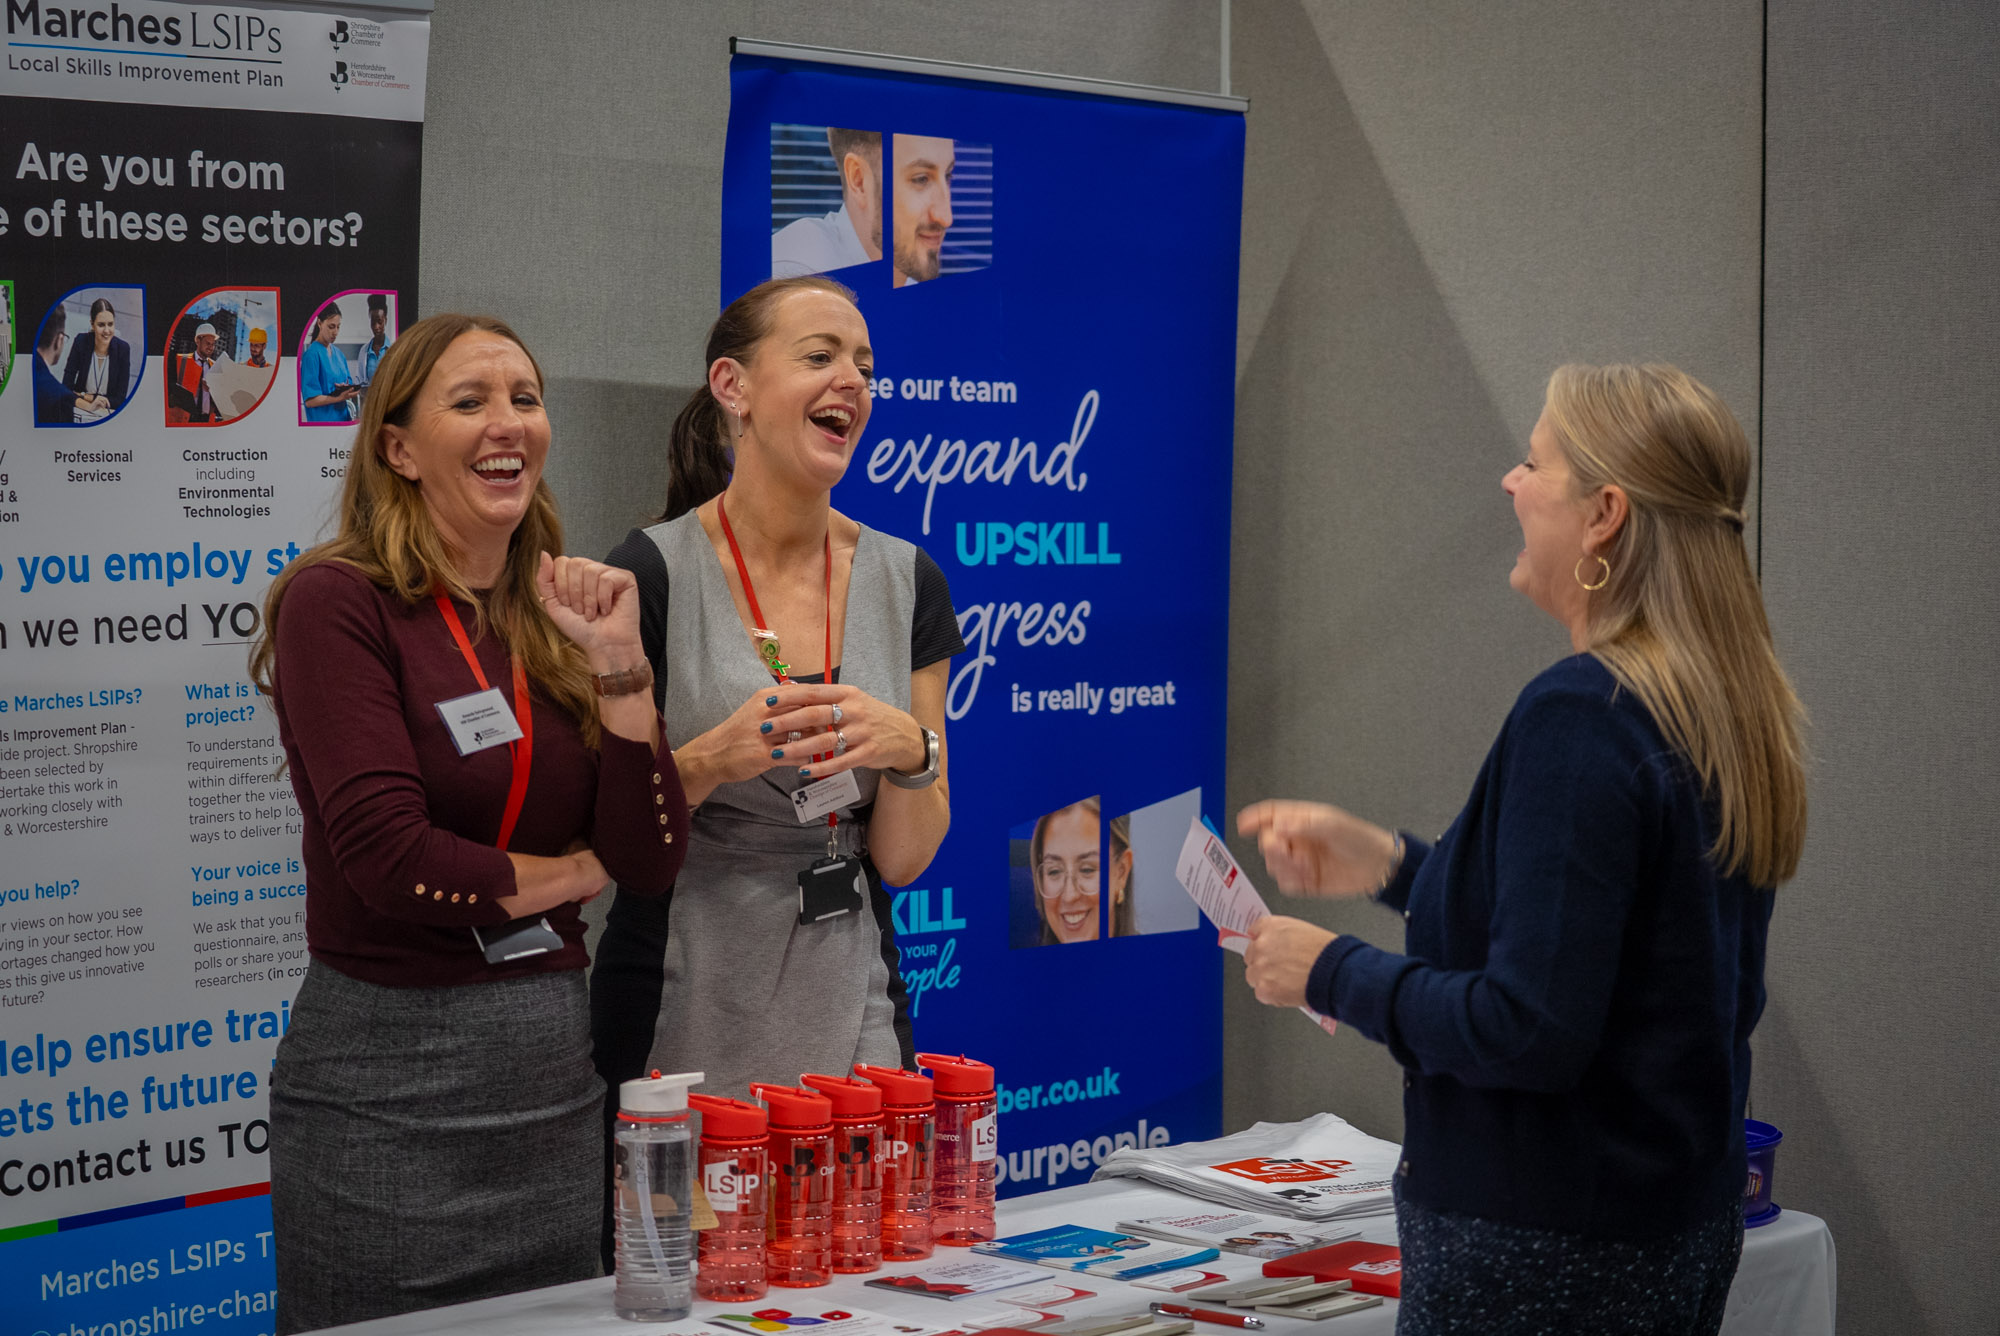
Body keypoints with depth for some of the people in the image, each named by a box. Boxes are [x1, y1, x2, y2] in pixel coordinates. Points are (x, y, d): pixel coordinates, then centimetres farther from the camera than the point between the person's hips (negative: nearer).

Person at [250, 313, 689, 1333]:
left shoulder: (557, 617, 10)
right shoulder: (337, 601, -8)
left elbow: (649, 864, 2)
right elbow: (388, 856, -17)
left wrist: (618, 663, -7)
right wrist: (572, 871, -2)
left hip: (558, 1074, 6)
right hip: (389, 1083, -6)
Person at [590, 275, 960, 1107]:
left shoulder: (906, 583, 4)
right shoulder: (651, 576, -9)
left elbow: (903, 860, 3)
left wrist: (909, 750, -17)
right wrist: (709, 762, -23)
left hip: (853, 1021, 4)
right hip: (683, 1032, -3)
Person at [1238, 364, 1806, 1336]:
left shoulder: (1578, 718, -22)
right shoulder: (1734, 710, 6)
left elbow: (1531, 1028, -24)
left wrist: (1333, 972, -11)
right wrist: (1393, 866, 15)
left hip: (1549, 1253, -9)